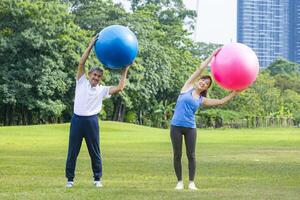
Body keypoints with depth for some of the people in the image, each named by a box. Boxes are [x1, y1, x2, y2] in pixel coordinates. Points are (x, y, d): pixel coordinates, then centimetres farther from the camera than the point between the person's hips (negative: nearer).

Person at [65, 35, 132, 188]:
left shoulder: (102, 90, 9)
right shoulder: (81, 82, 7)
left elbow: (120, 88, 0)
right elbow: (81, 63, -2)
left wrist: (125, 70, 5)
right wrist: (91, 45, -4)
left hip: (91, 121, 1)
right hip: (77, 119, -1)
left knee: (95, 152, 5)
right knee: (72, 151, 4)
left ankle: (97, 179, 15)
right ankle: (70, 179, 12)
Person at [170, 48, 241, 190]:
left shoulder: (202, 100, 11)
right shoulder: (187, 87, 5)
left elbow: (221, 101, 12)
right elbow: (200, 68, 5)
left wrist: (235, 92, 10)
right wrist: (213, 55, 6)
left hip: (190, 127, 2)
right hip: (176, 125, -2)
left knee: (191, 155, 1)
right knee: (177, 155, 2)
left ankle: (191, 182, 8)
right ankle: (179, 182, 10)